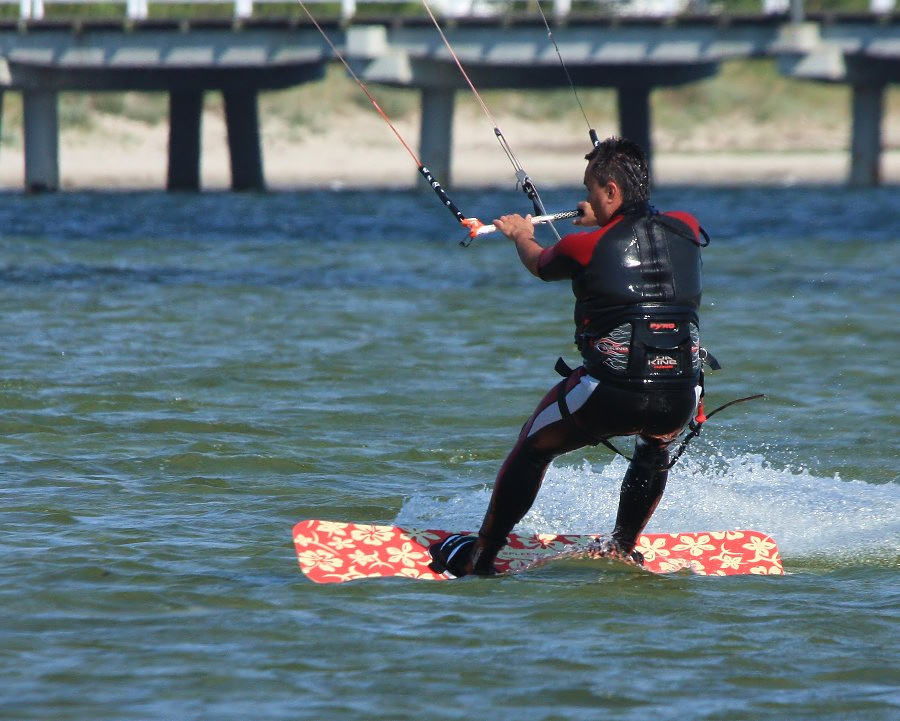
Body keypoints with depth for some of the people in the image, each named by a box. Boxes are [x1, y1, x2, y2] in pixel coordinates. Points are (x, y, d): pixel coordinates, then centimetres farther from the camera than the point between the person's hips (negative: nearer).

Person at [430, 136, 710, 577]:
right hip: (680, 398, 3)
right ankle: (622, 549, 39)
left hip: (610, 392, -3)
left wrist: (521, 234, 45)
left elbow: (540, 264, 22)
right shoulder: (685, 229, 7)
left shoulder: (585, 246, -2)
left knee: (532, 449, 22)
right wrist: (601, 219, 51)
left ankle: (480, 557, 29)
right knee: (656, 448, 39)